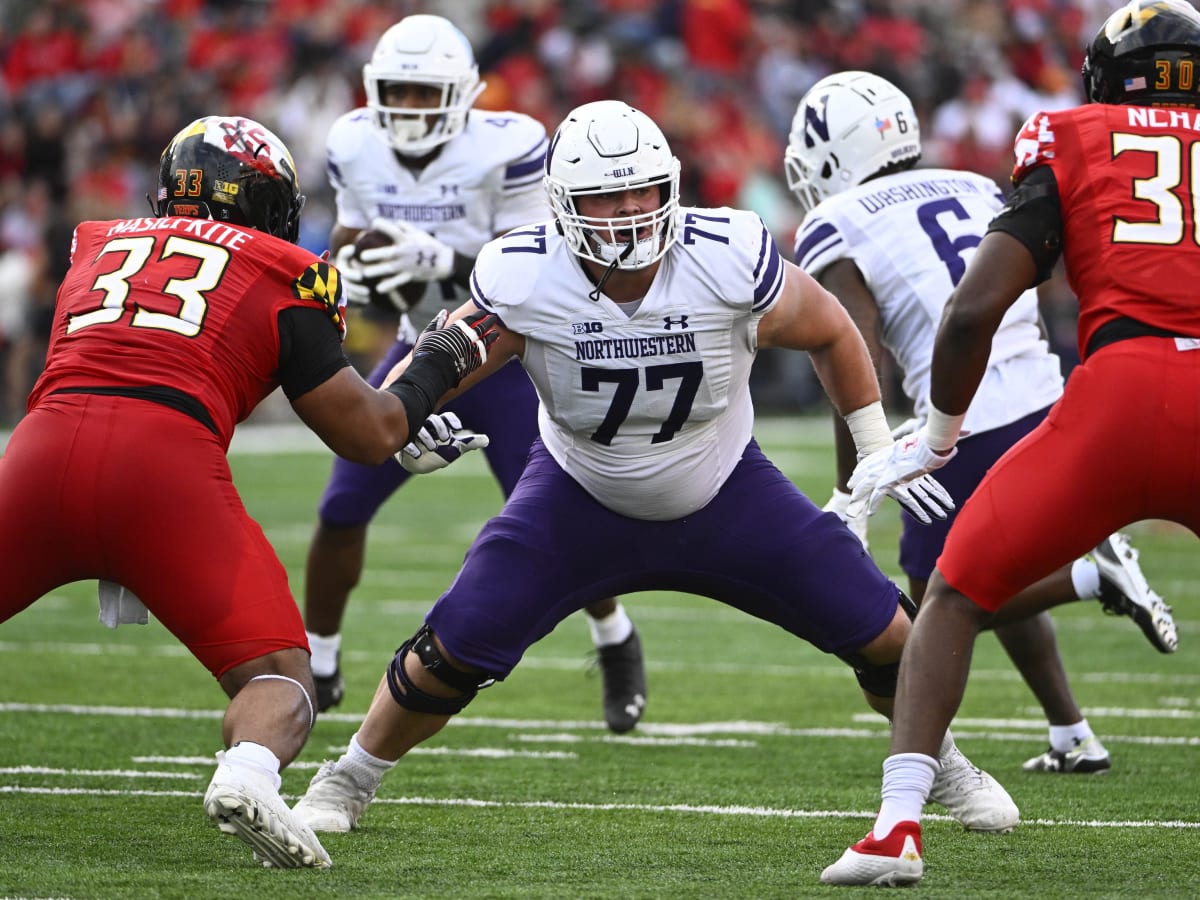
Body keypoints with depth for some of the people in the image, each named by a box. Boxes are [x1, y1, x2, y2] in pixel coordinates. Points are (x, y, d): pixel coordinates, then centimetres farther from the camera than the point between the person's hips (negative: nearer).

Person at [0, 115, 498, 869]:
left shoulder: (99, 246, 28)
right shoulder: (281, 278, 16)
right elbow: (369, 436, 15)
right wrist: (438, 363, 33)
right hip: (164, 465, -3)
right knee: (279, 678, 6)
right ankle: (247, 773, -28)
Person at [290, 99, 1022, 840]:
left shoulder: (731, 260, -27)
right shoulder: (523, 283, -27)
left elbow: (831, 333, -7)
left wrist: (880, 448, -2)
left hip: (726, 497, 1)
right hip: (582, 498, -1)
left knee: (883, 634, -4)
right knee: (454, 651, -15)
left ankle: (944, 769, 27)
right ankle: (349, 780, 13)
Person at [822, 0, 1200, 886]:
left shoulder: (1072, 145, 15)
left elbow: (976, 307, 6)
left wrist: (937, 434, 20)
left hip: (1120, 395, -2)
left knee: (958, 595, 16)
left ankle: (898, 827, 4)